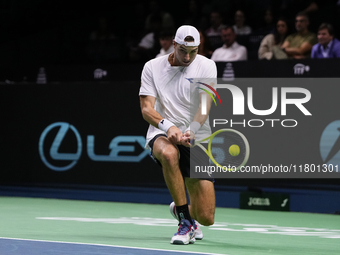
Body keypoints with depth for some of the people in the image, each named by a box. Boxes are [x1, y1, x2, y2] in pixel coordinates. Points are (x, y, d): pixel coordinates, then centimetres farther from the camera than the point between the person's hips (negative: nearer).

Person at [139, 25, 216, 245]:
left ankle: (180, 209, 35)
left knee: (206, 218, -6)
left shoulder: (207, 66, 0)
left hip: (197, 141, 1)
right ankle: (185, 222, -27)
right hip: (161, 135, -1)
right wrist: (168, 126, -28)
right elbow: (147, 108, -7)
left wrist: (191, 131, -33)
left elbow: (204, 106, -13)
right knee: (169, 153, -42)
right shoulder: (152, 67, 1)